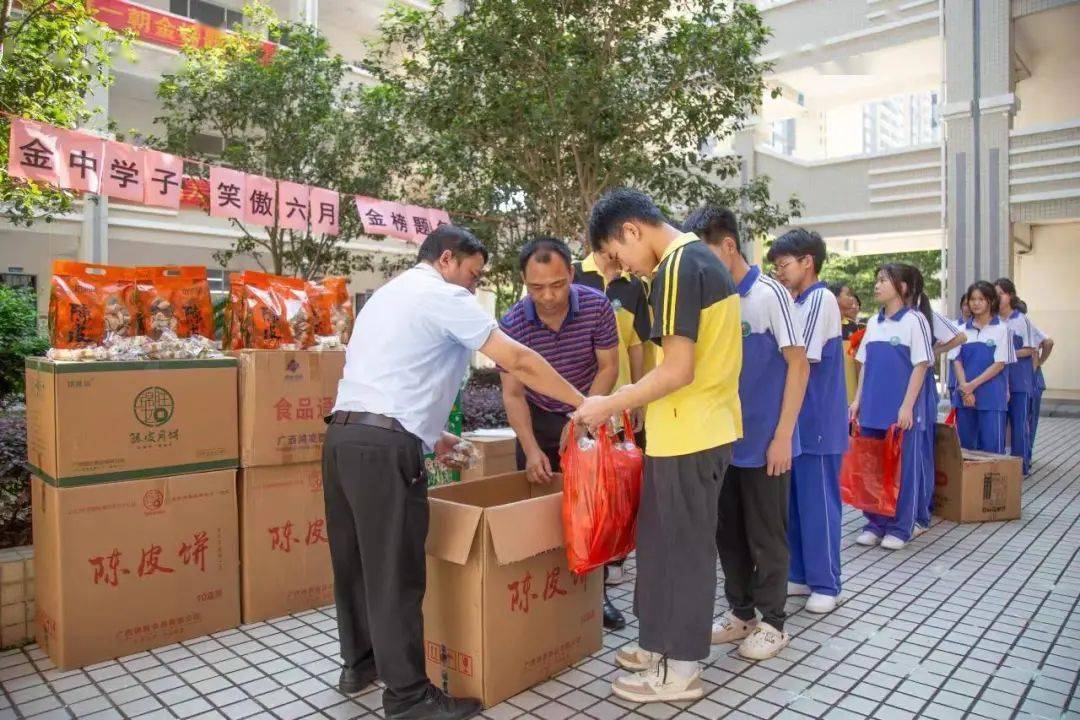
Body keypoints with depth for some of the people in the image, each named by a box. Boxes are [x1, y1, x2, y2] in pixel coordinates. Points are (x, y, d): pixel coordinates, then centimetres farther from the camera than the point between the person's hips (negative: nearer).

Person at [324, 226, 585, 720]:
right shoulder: (444, 296, -3)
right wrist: (583, 402, 0)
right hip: (384, 446, -9)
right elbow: (517, 361, -8)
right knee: (395, 574, -1)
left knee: (355, 561, 19)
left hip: (343, 435, 9)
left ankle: (358, 663, 35)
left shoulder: (385, 295, 25)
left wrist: (426, 433, 29)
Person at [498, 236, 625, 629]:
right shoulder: (512, 324, -20)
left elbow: (608, 368, -12)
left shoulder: (597, 306, -20)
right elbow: (512, 394, -17)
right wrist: (531, 449, -26)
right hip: (537, 419, 0)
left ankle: (596, 591, 20)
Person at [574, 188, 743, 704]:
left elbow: (677, 370, -23)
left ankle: (681, 669, 18)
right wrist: (633, 400, 16)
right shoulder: (700, 257, 13)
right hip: (703, 425, 10)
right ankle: (661, 641, 33)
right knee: (663, 538, 18)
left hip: (689, 433, -10)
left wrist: (610, 405, -14)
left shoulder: (677, 267, -18)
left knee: (683, 546, 3)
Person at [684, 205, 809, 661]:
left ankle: (772, 622, 24)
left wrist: (782, 436, -14)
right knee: (728, 533, 14)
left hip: (764, 442, -6)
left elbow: (799, 365, -11)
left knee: (766, 536, 7)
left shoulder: (769, 294, -11)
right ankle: (741, 612, 31)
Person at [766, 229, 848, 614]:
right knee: (793, 502, 13)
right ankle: (799, 575, 25)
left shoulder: (821, 299, -12)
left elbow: (801, 362, -17)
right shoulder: (796, 304, 14)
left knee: (818, 504, 1)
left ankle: (825, 584, 14)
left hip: (817, 422, -8)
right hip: (795, 420, 8)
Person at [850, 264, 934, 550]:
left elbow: (920, 366, -9)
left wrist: (907, 406, -15)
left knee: (902, 468, 4)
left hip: (901, 410, -5)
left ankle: (900, 527, 15)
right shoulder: (873, 323, 11)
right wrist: (858, 400, 9)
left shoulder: (914, 320, -6)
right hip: (873, 408, 6)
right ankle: (876, 523, 20)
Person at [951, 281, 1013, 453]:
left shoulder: (1001, 329, 0)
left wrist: (973, 385, -12)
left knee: (991, 448, -2)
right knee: (964, 445, 8)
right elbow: (956, 360, 5)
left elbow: (999, 364, -5)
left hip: (992, 397, -3)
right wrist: (964, 387, -10)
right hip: (964, 396, 3)